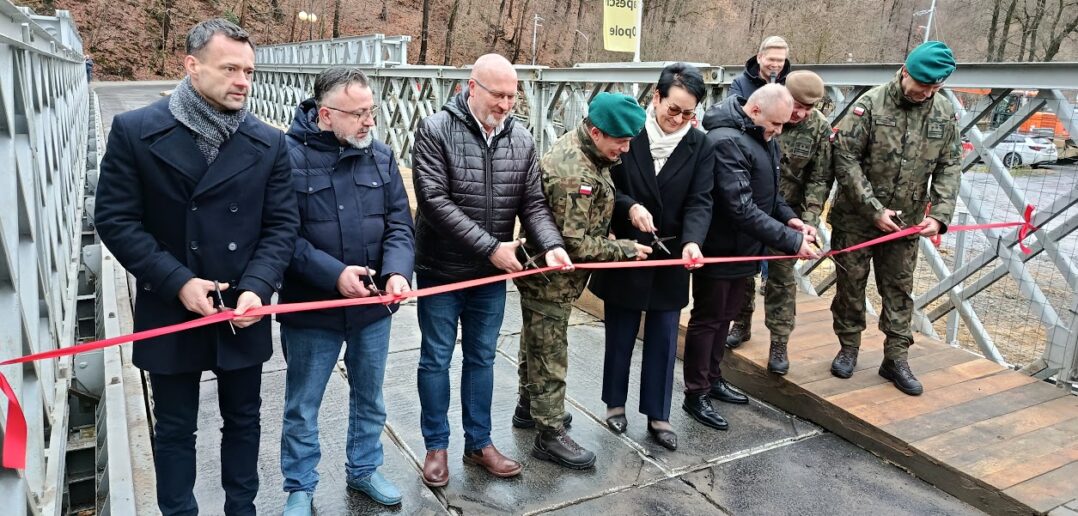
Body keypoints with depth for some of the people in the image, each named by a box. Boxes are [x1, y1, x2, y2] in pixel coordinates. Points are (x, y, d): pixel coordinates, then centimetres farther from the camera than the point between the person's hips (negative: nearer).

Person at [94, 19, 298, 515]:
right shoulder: (134, 131, -8)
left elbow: (282, 224, -1)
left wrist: (257, 288, -16)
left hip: (243, 312, 2)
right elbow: (115, 219, -9)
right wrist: (177, 282, -17)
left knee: (243, 420, 16)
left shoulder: (269, 143, -1)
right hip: (171, 312, -2)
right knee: (175, 429, 13)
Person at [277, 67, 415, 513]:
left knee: (370, 399, 21)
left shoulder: (381, 156, 0)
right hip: (310, 310, -4)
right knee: (302, 407, 14)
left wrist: (396, 271, -18)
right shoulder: (289, 156, -14)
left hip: (373, 308, 4)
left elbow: (399, 225, 0)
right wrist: (334, 274, -26)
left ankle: (363, 469, 44)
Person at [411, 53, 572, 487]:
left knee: (481, 359, 15)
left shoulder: (522, 139, 1)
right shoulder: (435, 131, -13)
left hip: (492, 275, 4)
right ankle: (436, 445, 27)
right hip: (440, 270, -4)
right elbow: (435, 201, -21)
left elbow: (533, 202, 1)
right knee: (436, 359, 10)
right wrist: (491, 247, -23)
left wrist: (551, 244, -19)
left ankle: (479, 443, 31)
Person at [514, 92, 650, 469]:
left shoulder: (582, 150, 0)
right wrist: (626, 250, -18)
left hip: (546, 275, 10)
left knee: (535, 344, 25)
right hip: (551, 279, -10)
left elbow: (596, 203, 15)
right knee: (550, 356, 3)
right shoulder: (573, 174, -31)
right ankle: (550, 435, 17)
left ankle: (530, 404, 44)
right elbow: (574, 243, -29)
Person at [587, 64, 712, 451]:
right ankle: (615, 403, 33)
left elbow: (699, 201, -10)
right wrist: (630, 207, -22)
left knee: (663, 340, 10)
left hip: (670, 258, 2)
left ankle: (658, 416, 24)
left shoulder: (699, 145, -4)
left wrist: (692, 240, -28)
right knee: (620, 336, 14)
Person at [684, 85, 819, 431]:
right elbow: (742, 208, -30)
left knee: (726, 316, 20)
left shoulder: (762, 136, 5)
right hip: (719, 249, -9)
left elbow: (768, 189, 15)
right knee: (707, 320, 4)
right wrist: (791, 241, -28)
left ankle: (712, 378, 37)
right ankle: (696, 395, 17)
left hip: (742, 248, 9)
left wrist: (789, 218, -3)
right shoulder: (726, 142, -25)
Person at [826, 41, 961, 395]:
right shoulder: (871, 104, -13)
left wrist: (939, 215, -9)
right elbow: (845, 159, -15)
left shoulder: (944, 113, 0)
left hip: (907, 222, 3)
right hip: (857, 218, -3)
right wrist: (874, 210, -16)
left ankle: (895, 359, 21)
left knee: (899, 290, 10)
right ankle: (849, 348, 26)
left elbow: (949, 168, 5)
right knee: (851, 285, 9)